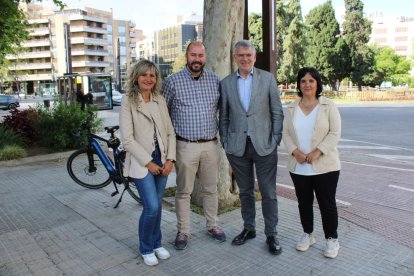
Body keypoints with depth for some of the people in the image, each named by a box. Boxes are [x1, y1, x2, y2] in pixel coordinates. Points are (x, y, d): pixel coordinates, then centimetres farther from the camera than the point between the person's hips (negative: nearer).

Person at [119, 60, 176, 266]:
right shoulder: (128, 101, -7)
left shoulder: (160, 100, 7)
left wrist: (170, 159, -3)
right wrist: (148, 162, -13)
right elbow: (127, 139, -13)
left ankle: (156, 243, 33)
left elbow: (170, 132, 7)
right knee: (152, 207, -7)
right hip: (141, 162, -4)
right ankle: (146, 249, 18)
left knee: (156, 206, 11)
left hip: (162, 160, 4)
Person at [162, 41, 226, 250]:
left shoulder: (215, 80, 6)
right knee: (184, 191, 7)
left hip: (210, 144, 3)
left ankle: (212, 225, 32)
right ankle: (183, 231, 23)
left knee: (211, 188, 14)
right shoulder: (173, 81, -4)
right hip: (185, 145, -3)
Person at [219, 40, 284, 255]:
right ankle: (248, 229, 31)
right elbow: (224, 117, 8)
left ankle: (271, 235, 20)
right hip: (237, 147, 2)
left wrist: (276, 140, -5)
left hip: (264, 145, -1)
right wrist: (225, 143, 3)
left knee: (268, 193, 4)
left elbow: (277, 112, 2)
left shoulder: (268, 78, 2)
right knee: (245, 191, 14)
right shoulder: (226, 83, 6)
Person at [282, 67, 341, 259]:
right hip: (298, 167, 3)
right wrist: (295, 152, -13)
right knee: (304, 203, 14)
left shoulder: (329, 106, -2)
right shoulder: (291, 108, 7)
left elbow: (335, 133, -8)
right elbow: (286, 133, 4)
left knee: (327, 203, 5)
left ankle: (332, 239, 23)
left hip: (325, 166, -3)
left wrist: (317, 152, -18)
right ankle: (307, 234, 32)